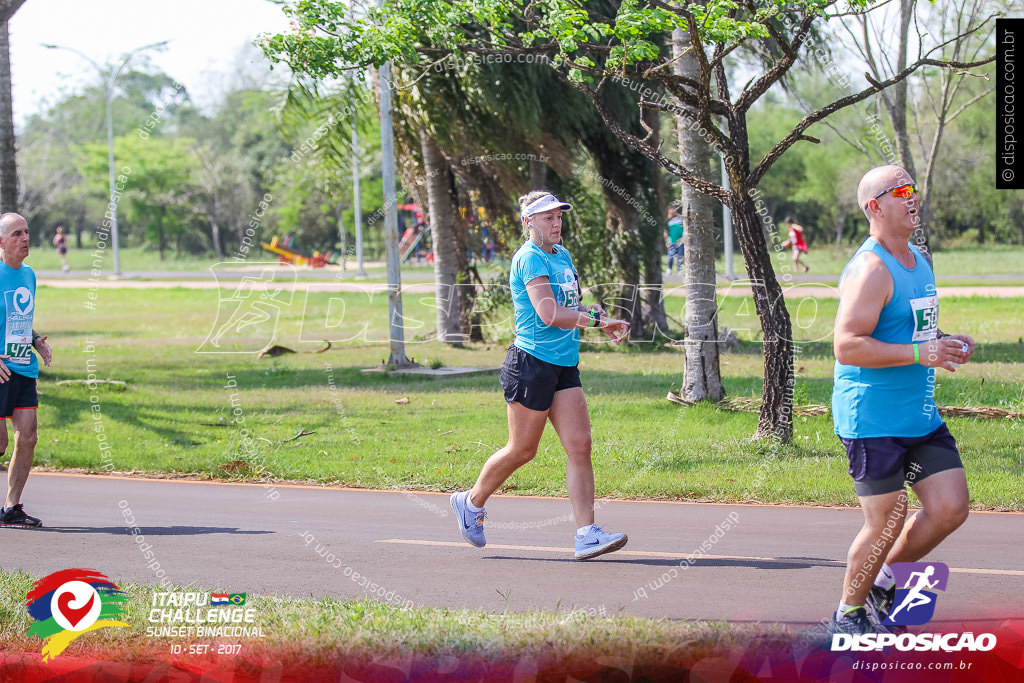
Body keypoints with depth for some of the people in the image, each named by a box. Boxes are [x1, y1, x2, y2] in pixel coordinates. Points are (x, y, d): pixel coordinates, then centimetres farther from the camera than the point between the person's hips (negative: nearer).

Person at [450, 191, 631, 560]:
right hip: (532, 363, -8)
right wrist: (599, 318, -18)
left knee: (580, 446, -3)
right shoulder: (529, 259, -13)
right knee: (522, 450, 3)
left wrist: (600, 321, 9)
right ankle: (471, 502, 26)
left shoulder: (562, 255, 15)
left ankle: (587, 534, -7)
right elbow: (549, 314, -23)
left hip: (565, 368, 8)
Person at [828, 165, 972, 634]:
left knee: (951, 508, 4)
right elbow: (847, 346, -25)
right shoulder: (870, 270, -17)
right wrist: (920, 354, -28)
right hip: (872, 420, -9)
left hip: (921, 416, 9)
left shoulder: (919, 262, 13)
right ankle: (849, 613, 17)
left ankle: (884, 582, 23)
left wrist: (946, 343, 7)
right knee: (887, 523, -3)